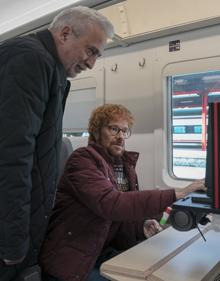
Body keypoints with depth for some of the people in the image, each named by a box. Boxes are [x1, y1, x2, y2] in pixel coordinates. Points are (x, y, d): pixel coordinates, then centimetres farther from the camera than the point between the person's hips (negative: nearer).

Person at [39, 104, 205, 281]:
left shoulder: (126, 165, 6)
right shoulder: (83, 159, -17)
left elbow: (120, 220, 10)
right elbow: (111, 204, -33)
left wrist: (141, 227, -11)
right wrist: (175, 196, -34)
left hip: (103, 252, 7)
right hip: (70, 262, -6)